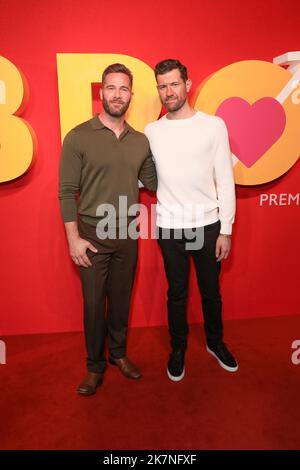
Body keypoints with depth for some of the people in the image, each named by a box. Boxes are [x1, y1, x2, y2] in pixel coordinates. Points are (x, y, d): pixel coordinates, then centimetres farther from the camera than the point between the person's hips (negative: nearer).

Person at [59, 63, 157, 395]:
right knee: (94, 302, 8)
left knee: (121, 298, 16)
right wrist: (73, 238, -11)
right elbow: (67, 192, -8)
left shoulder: (140, 141, 4)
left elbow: (153, 182, 12)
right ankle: (95, 365, 29)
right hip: (92, 234, -3)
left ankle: (118, 353, 38)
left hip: (127, 233, 4)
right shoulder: (78, 137, -8)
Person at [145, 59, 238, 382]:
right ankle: (178, 348, 35)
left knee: (211, 290, 15)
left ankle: (215, 342, 40)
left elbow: (225, 181, -3)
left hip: (207, 224, 0)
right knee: (177, 293, 13)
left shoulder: (213, 125, -2)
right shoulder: (151, 132, 3)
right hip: (169, 227, 1)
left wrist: (226, 230, -5)